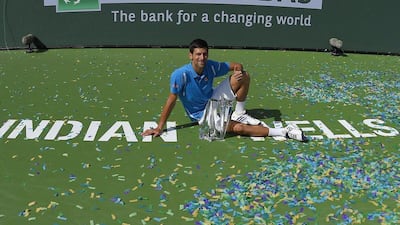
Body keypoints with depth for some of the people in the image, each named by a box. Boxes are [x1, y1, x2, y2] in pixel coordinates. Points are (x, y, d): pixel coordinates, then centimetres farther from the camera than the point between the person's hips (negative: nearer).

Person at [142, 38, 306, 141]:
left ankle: (239, 114, -2)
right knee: (238, 128, -28)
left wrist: (238, 71, -28)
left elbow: (237, 65, -3)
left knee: (244, 76, -13)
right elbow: (171, 101, -23)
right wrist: (160, 127, -23)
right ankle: (284, 132, -22)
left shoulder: (211, 66, -13)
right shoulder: (180, 75, -27)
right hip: (201, 113, -5)